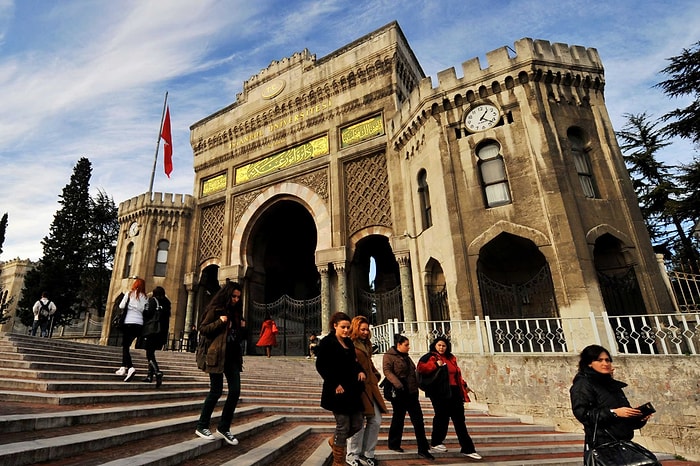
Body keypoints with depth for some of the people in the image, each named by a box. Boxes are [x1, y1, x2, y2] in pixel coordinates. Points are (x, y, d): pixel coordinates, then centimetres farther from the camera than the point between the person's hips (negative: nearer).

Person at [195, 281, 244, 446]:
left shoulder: (235, 311, 15)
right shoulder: (215, 309, -5)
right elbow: (202, 329, -8)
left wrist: (241, 326, 5)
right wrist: (219, 322, -20)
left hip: (232, 355, 6)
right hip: (216, 355, -6)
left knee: (235, 391, 1)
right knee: (216, 391, -1)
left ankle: (224, 427, 16)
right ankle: (202, 426, 19)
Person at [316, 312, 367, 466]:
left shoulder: (349, 342, 13)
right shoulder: (327, 342, -9)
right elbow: (321, 366, -13)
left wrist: (360, 371, 0)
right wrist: (335, 384, -17)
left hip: (352, 389, 7)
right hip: (338, 390, -7)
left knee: (357, 425, 11)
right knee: (343, 426, 2)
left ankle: (334, 440, 38)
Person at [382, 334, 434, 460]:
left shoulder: (406, 356, 17)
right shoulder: (389, 356, -8)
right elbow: (387, 371, -21)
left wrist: (416, 386, 22)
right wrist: (397, 384, -34)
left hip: (411, 393, 7)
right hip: (399, 393, -7)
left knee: (418, 419, 2)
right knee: (398, 418, 6)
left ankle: (423, 449, 7)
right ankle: (394, 444, 25)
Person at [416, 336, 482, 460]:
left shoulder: (451, 358, 18)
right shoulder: (430, 357, -3)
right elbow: (421, 368, -18)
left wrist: (464, 385, 24)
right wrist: (435, 364, -24)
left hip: (454, 392, 7)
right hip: (440, 393, -7)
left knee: (460, 420, 8)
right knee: (442, 417, -3)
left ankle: (467, 449, 13)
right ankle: (436, 443, 19)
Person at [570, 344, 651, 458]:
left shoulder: (612, 385, 20)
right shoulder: (583, 384, -4)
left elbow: (626, 414, 25)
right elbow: (581, 413, -16)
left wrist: (641, 417, 4)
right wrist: (613, 412, -19)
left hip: (622, 442, 7)